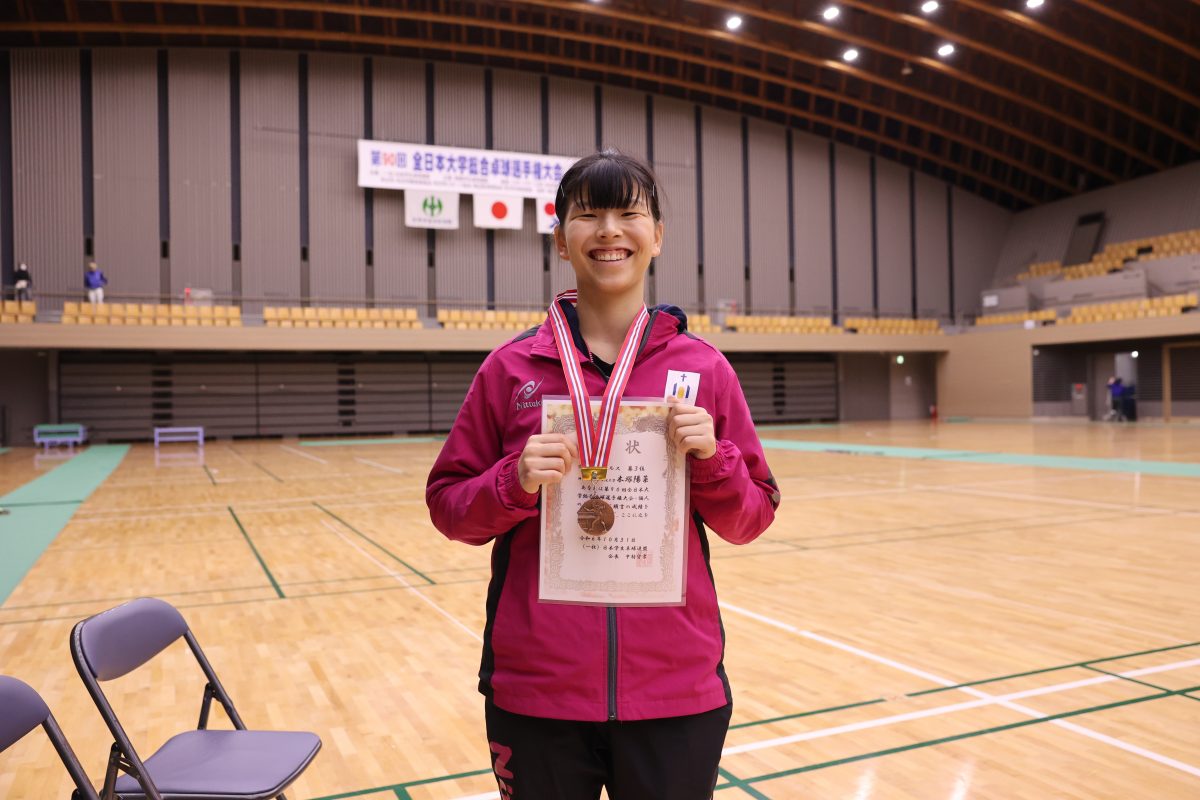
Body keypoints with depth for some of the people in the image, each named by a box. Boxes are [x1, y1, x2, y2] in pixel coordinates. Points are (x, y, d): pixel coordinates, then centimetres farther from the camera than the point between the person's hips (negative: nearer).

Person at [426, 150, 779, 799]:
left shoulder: (703, 367, -1)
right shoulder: (510, 368, -2)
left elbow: (750, 521, 4)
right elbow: (448, 507, 2)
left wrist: (712, 457, -15)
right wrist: (517, 482, -17)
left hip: (678, 691, 1)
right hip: (536, 695, 0)